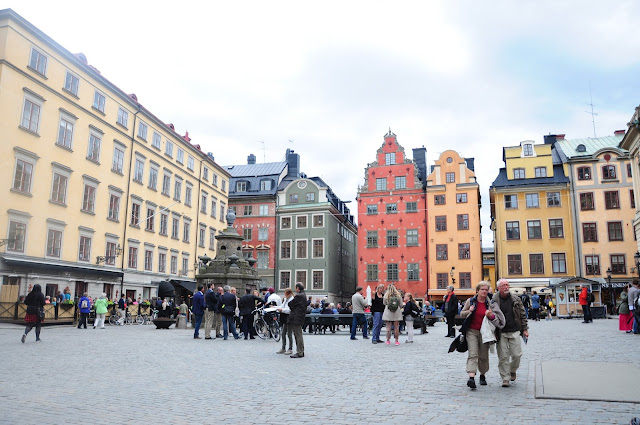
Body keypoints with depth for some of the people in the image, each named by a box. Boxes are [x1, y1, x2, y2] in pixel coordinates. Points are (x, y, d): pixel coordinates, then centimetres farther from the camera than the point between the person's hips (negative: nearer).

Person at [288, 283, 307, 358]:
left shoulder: (299, 296, -16)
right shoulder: (303, 295, 15)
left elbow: (291, 304, -11)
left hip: (296, 318, -10)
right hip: (300, 318, 10)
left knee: (298, 335, -5)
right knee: (299, 335, 16)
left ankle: (299, 353, -2)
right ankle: (301, 351, 23)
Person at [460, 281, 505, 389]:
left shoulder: (490, 304, 4)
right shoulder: (470, 301, 2)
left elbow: (496, 318, 5)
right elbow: (462, 313, 10)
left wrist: (491, 315, -17)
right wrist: (469, 311, -11)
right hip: (472, 331, -2)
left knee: (483, 356, 10)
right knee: (473, 354, -13)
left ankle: (482, 375, 30)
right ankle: (471, 377, -21)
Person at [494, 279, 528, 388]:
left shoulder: (516, 299, 6)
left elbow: (523, 315, 11)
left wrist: (525, 329, 7)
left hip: (514, 332, 2)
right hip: (501, 333, -2)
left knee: (517, 354, 1)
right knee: (503, 356, -1)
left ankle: (512, 370, 30)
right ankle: (505, 378, 11)